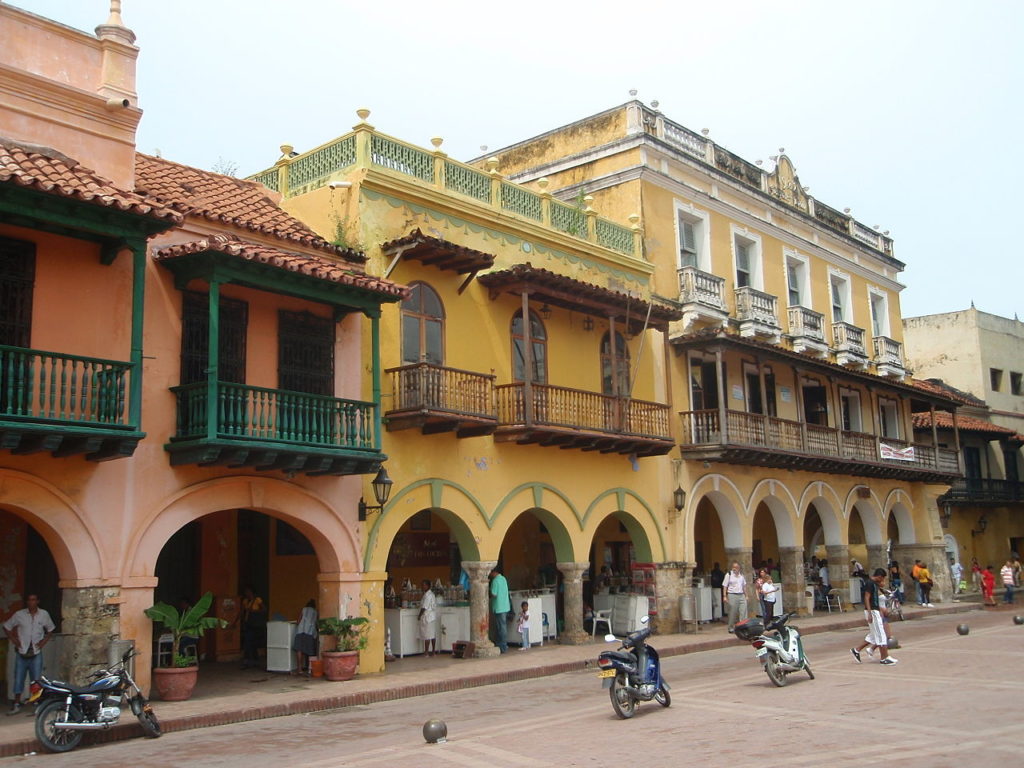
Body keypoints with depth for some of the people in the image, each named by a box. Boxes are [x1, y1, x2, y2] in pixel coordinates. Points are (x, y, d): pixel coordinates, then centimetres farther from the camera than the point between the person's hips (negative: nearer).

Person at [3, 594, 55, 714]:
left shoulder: (44, 614, 1)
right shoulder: (19, 614, -2)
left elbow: (50, 629, 15)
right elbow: (6, 627, 10)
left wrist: (44, 641, 2)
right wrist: (13, 639, 0)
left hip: (36, 653, 0)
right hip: (22, 652, 0)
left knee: (36, 680, 2)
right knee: (18, 678, 3)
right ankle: (16, 704, 15)